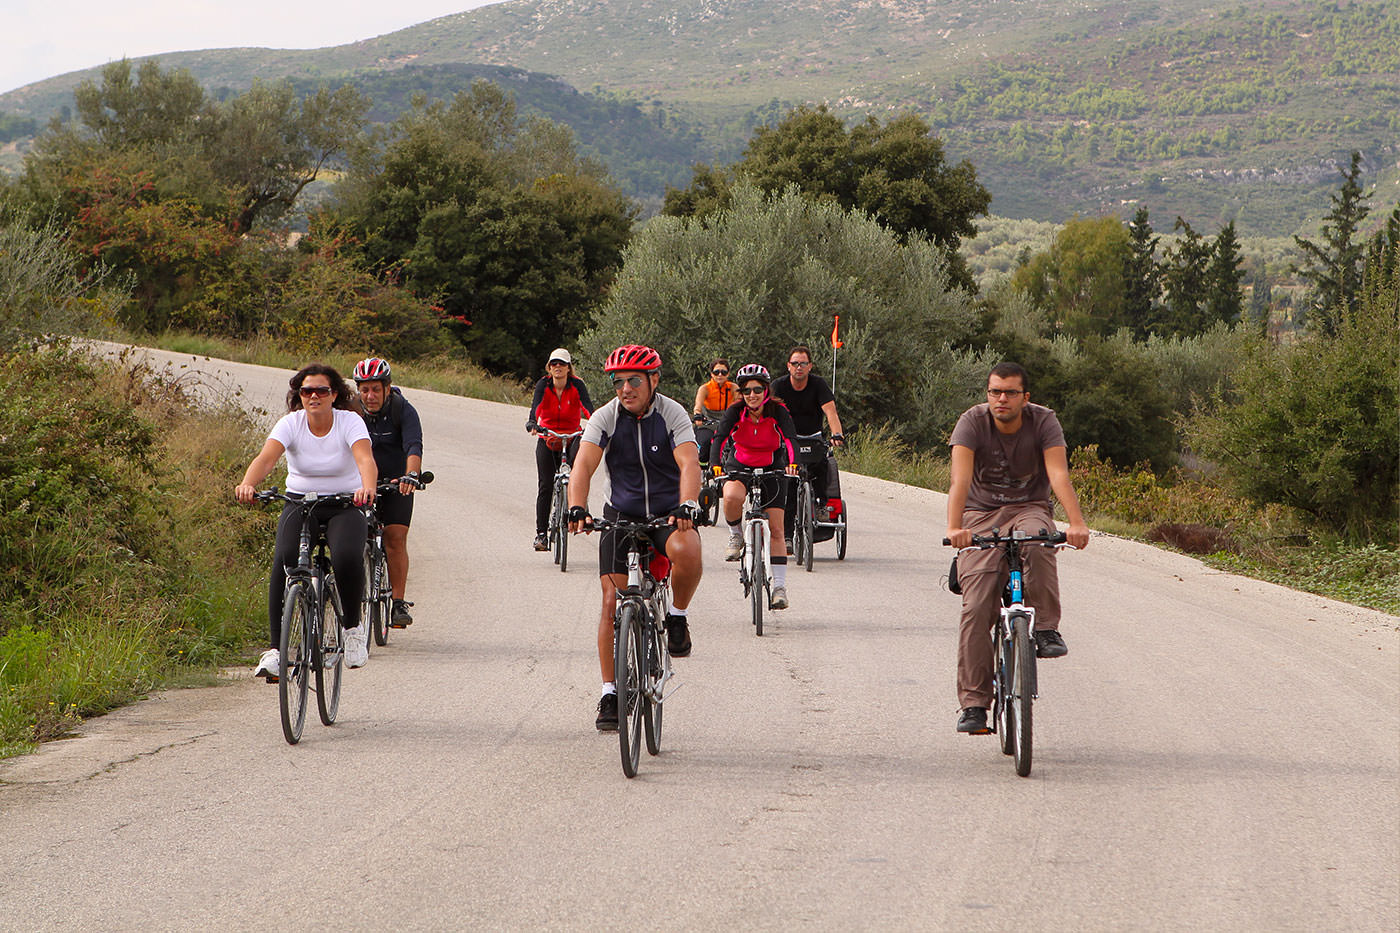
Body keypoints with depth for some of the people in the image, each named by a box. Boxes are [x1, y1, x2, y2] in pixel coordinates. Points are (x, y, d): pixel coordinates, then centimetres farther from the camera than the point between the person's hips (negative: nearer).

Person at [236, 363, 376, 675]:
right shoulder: (291, 423, -7)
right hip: (300, 505, 1)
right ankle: (275, 649, -23)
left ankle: (353, 628, -3)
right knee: (284, 559, -27)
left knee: (347, 558, -31)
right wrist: (247, 484, -45)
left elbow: (365, 458, -29)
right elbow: (266, 458, -23)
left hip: (345, 506, -1)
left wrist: (367, 487, -51)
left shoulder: (350, 421, -10)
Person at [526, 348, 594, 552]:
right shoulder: (543, 385, -8)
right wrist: (532, 423, -45)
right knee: (546, 486, -7)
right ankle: (541, 533, -4)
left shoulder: (577, 385, -8)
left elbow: (586, 405, -23)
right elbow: (536, 405, -24)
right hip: (547, 439, 0)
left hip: (571, 437, 0)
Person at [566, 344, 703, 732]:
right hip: (621, 514, 2)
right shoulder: (605, 418, -8)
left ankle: (677, 616, -6)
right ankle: (610, 693, 1)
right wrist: (577, 509, -38)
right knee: (613, 602, -8)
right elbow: (583, 466, -20)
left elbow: (689, 464, -24)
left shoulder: (673, 414, -11)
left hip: (669, 513, -2)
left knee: (686, 552, -36)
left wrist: (687, 505, -42)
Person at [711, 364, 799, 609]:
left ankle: (779, 586, 1)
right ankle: (736, 535, -6)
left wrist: (792, 464, -49)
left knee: (776, 530, -5)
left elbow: (790, 438, -30)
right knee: (732, 497, -36)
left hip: (772, 470, 0)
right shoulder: (735, 411, -15)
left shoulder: (778, 411, -17)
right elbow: (720, 437, -27)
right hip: (739, 467, 0)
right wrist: (715, 466, -44)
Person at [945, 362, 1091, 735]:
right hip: (981, 515, 0)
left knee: (1038, 542, -38)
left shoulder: (1043, 421, -11)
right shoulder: (973, 421, -14)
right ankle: (973, 704, -11)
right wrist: (954, 528, -43)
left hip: (1029, 509, 0)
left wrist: (1076, 523, -40)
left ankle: (1046, 629, -24)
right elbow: (960, 479, -26)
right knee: (977, 608, -14)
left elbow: (1059, 474, -24)